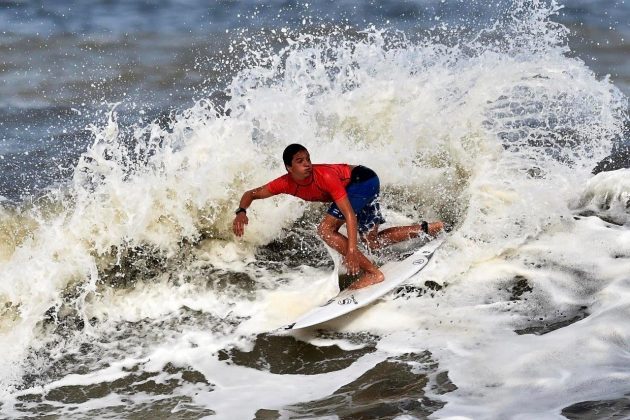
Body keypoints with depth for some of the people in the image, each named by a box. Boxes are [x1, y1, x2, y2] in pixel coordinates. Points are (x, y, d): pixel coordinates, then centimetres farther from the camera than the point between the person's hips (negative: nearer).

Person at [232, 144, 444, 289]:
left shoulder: (325, 176, -36)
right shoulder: (286, 183, -18)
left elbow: (349, 214, -38)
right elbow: (251, 194, -8)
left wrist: (351, 250, -45)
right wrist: (241, 212, -30)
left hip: (363, 180, -8)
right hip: (355, 187, 8)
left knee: (326, 229, -22)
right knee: (373, 242, 16)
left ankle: (372, 273, -19)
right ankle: (426, 229, 22)